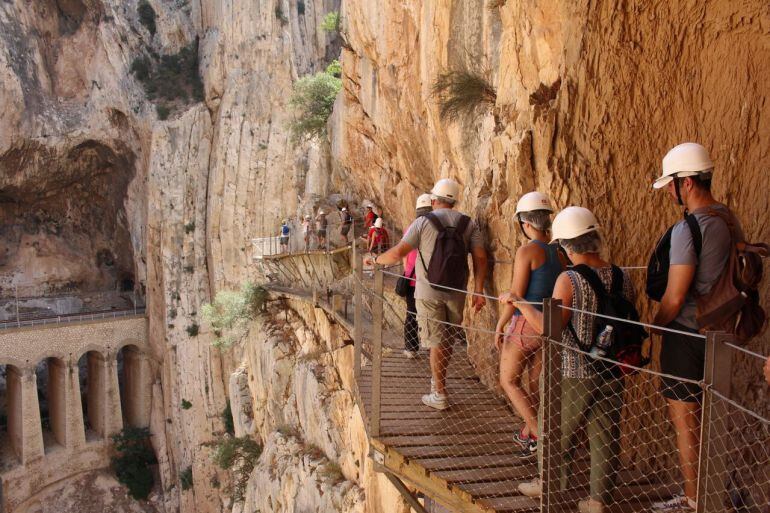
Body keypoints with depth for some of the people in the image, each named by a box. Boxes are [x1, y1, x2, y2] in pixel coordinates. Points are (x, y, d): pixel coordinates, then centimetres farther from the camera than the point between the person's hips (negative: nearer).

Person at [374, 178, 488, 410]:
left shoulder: (423, 222, -8)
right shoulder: (468, 223, 2)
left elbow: (398, 253, -12)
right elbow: (480, 258, -4)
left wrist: (376, 260, 5)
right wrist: (479, 291, -1)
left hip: (429, 293, -3)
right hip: (457, 292, 3)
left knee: (437, 343, 3)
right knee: (448, 340, 19)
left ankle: (440, 395, 7)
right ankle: (438, 380, 35)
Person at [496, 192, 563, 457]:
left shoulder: (527, 251, -15)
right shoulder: (558, 252, 5)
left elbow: (516, 295, -16)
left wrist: (500, 326, -6)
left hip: (526, 324, -7)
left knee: (509, 380, 8)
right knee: (535, 383, 18)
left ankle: (539, 434, 0)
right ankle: (527, 433, 32)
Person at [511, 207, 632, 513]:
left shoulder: (569, 280, -19)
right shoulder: (622, 277, -2)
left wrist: (520, 303, -12)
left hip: (574, 375, -4)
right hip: (611, 373, 4)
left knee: (560, 434, 15)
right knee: (605, 440, 13)